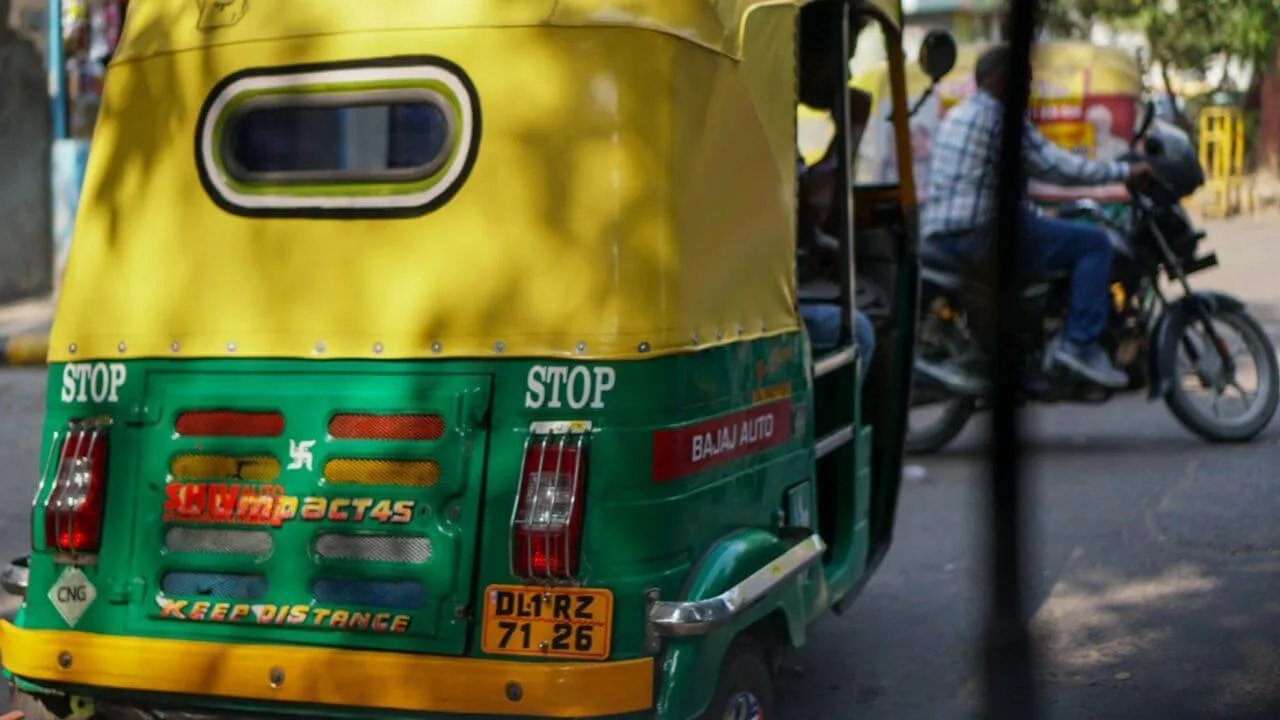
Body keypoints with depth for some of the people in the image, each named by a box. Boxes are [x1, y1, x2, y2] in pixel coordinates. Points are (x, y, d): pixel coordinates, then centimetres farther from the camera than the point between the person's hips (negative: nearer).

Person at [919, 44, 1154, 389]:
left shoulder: (955, 115, 20)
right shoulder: (999, 116, -10)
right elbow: (1054, 166, -14)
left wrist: (1035, 214, 26)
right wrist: (1125, 172, -6)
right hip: (979, 234, -10)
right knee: (1094, 242, -5)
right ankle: (1080, 343, -8)